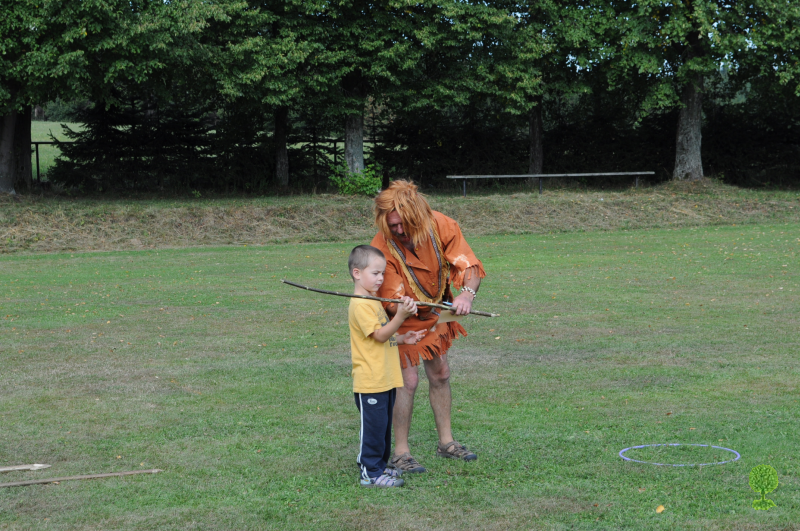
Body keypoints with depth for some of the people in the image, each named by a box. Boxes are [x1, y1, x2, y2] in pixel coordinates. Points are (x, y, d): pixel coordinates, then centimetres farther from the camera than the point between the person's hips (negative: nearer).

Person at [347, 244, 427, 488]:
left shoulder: (373, 301, 17)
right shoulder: (360, 305, -16)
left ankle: (378, 465, 27)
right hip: (370, 382, -10)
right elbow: (380, 335, -23)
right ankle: (371, 474, 3)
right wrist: (401, 315, -32)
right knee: (374, 426, -4)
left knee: (383, 425, 16)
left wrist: (403, 338, 10)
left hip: (385, 379, 10)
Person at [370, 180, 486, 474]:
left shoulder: (440, 226, -23)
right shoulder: (383, 246, -31)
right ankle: (400, 453, 0)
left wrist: (467, 292, -45)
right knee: (408, 380, -10)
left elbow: (469, 266, -24)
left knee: (440, 375, 15)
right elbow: (391, 300, -27)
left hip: (435, 312, 5)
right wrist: (401, 307, -52)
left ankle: (446, 442, 30)